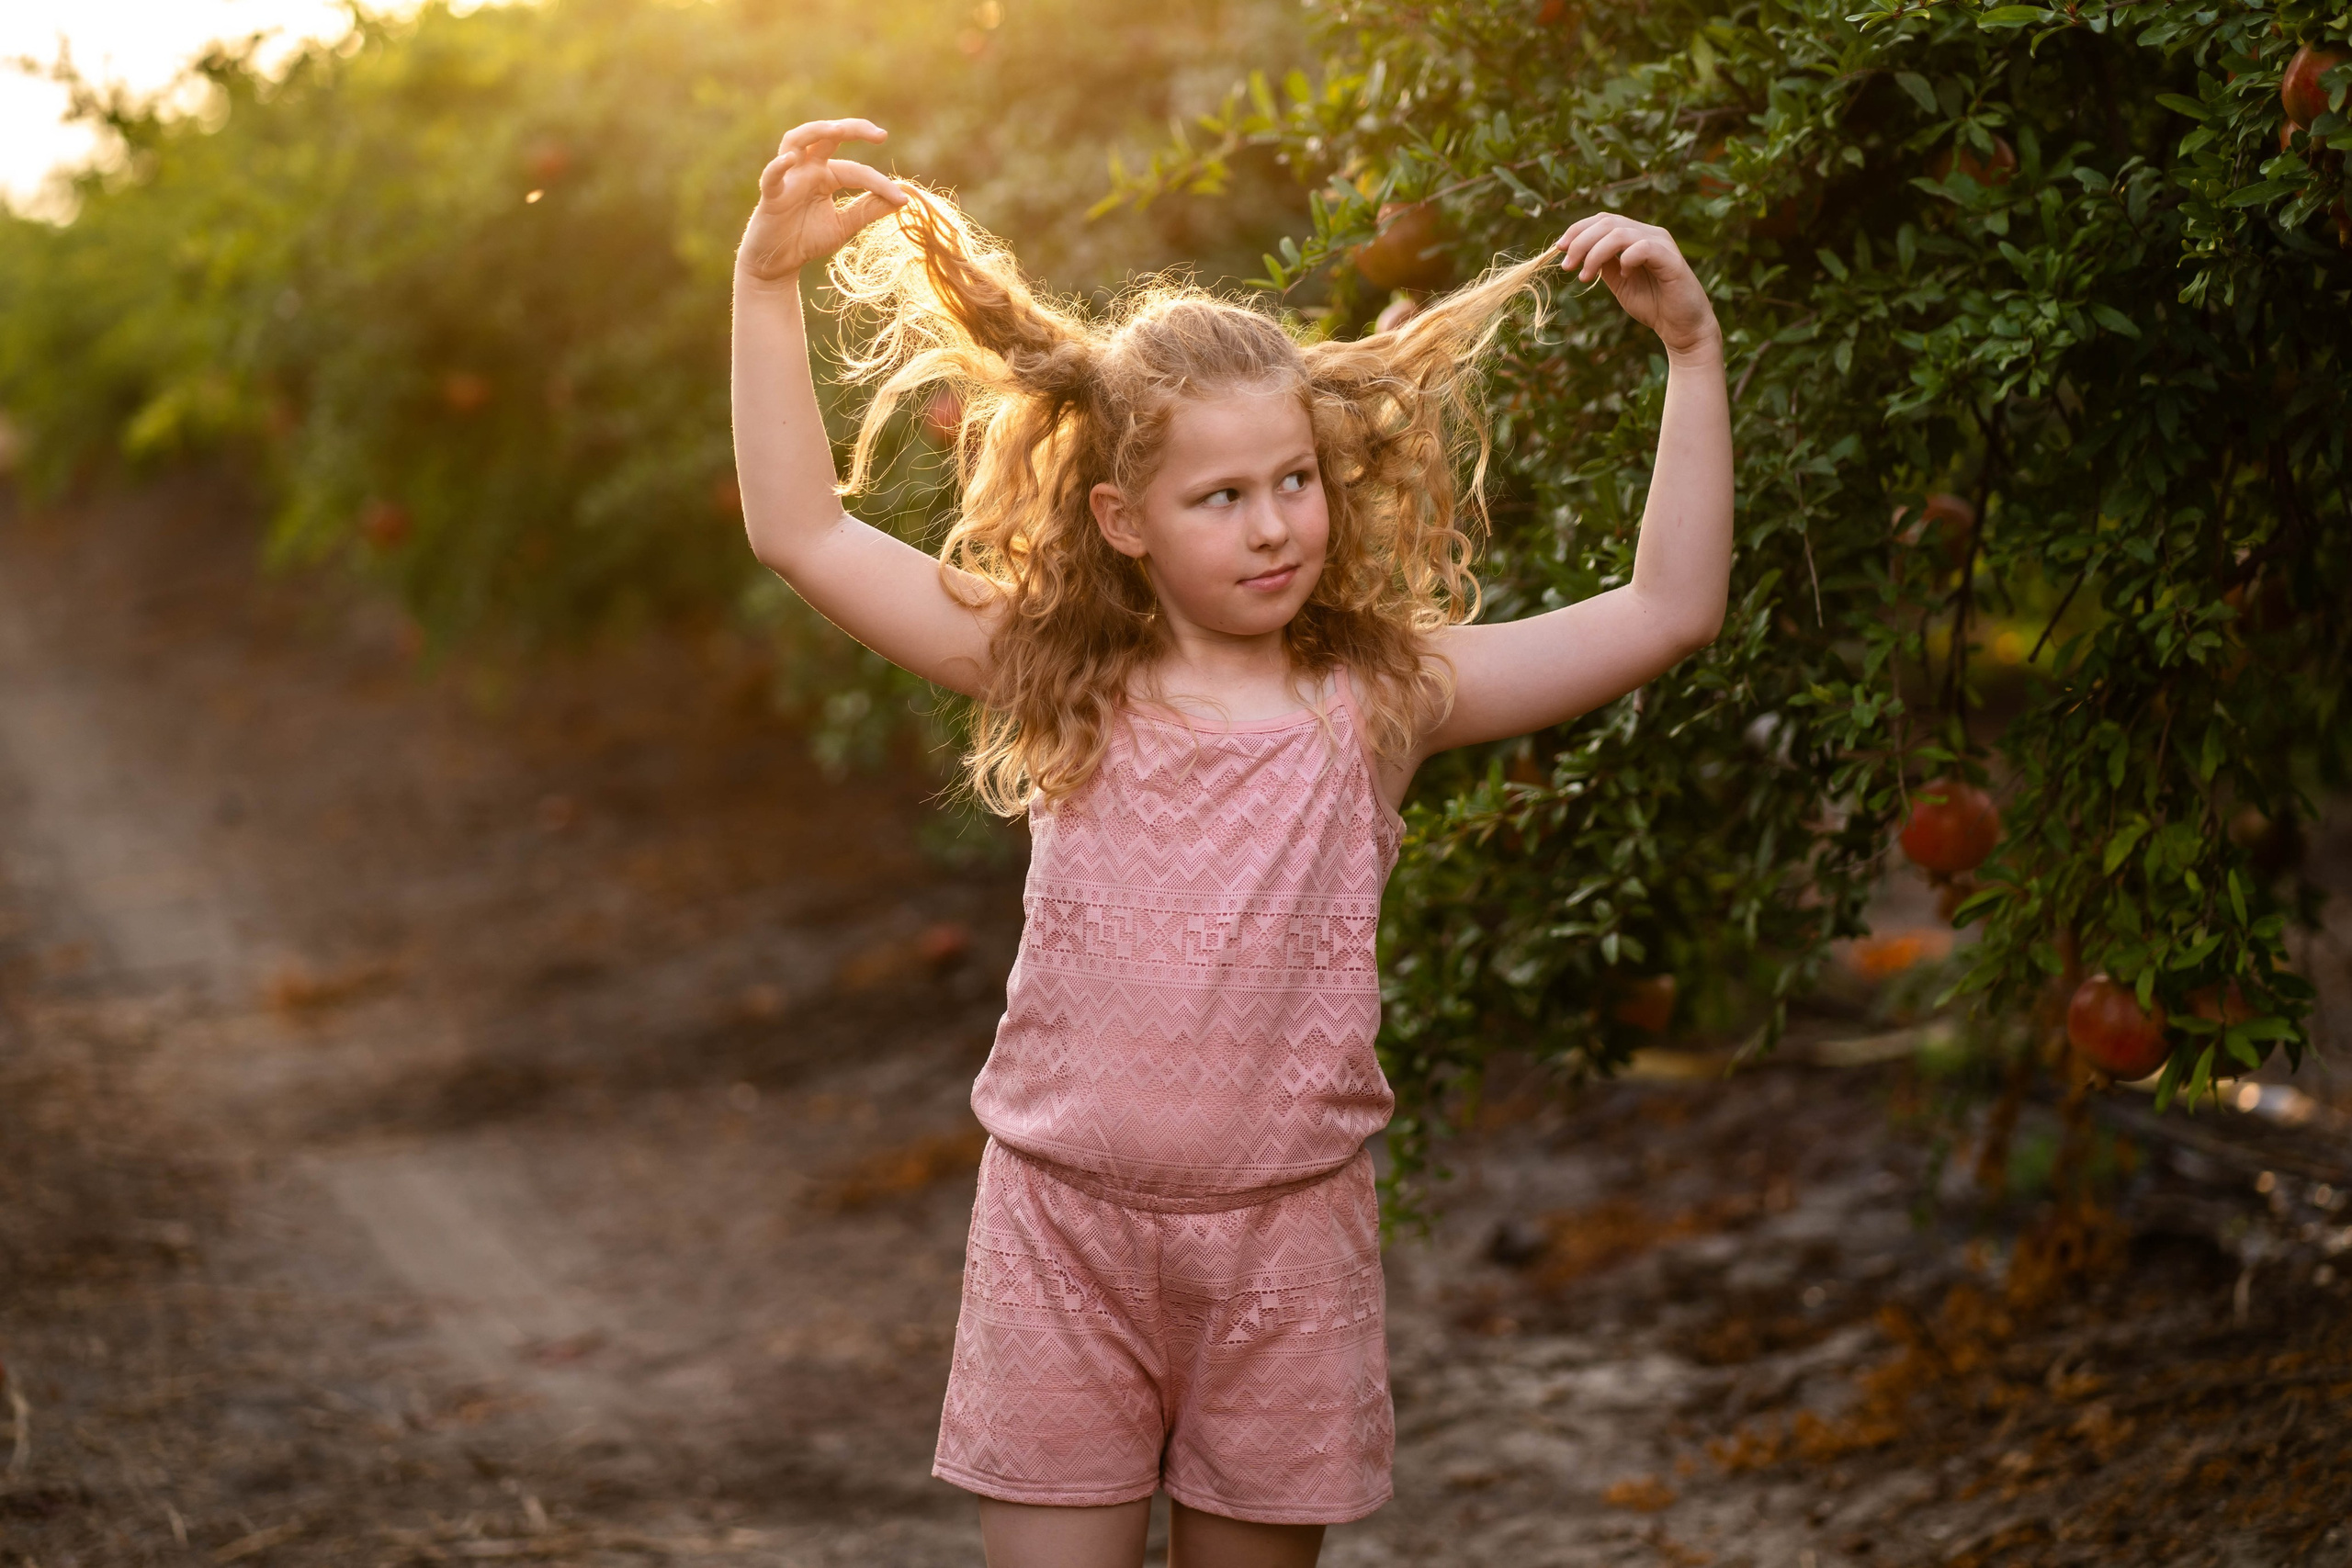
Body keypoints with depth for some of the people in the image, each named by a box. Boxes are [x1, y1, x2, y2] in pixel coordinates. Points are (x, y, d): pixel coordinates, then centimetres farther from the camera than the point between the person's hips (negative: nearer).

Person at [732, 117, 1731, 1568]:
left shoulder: (1378, 700, -2)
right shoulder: (1061, 683, -1)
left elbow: (1670, 610, -5)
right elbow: (803, 532, 0)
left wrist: (1692, 352, -10)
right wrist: (769, 283, -5)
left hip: (1284, 1236, 0)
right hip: (1066, 1226, 0)